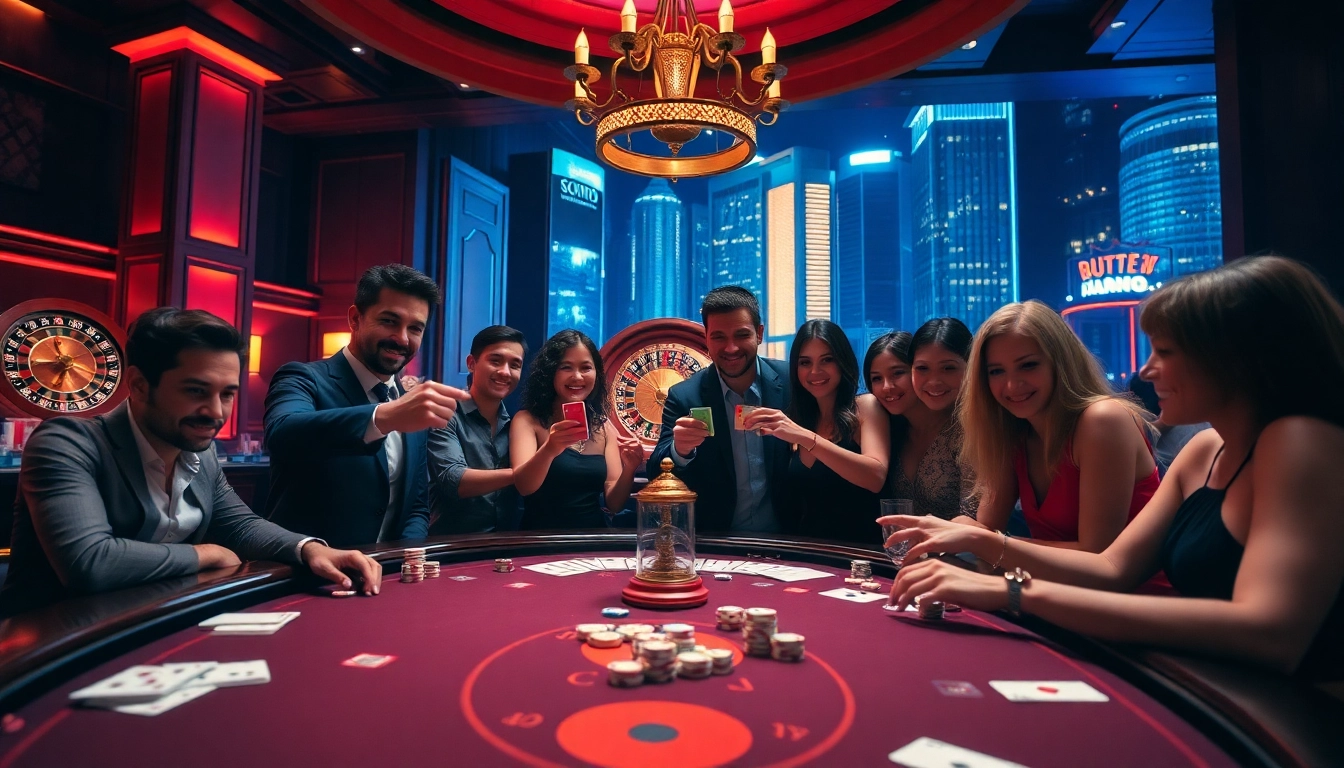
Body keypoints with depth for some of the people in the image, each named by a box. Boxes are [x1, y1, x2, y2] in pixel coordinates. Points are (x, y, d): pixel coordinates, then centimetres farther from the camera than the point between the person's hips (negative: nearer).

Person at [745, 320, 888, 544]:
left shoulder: (866, 406, -2)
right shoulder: (797, 418, 11)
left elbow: (875, 477, -19)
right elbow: (795, 500, 9)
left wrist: (805, 437, -27)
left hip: (860, 549, -4)